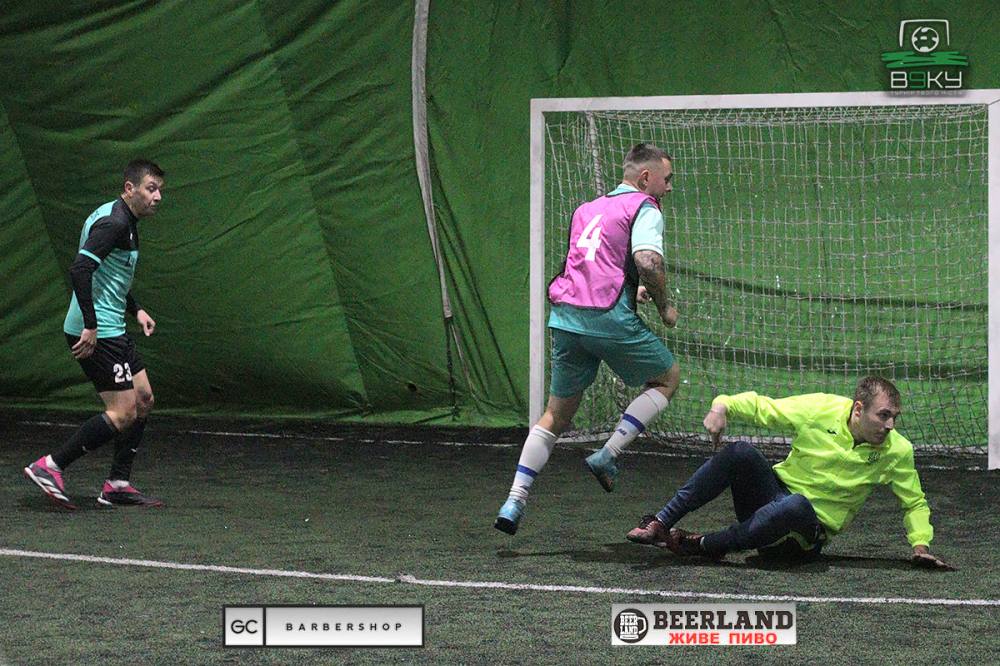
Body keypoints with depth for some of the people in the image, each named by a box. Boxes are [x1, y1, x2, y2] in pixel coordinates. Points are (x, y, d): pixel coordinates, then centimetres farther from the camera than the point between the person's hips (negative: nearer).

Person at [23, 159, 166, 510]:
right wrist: (90, 325, -28)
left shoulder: (125, 221, 16)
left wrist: (135, 309, 22)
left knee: (143, 399, 13)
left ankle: (117, 485, 17)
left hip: (112, 330, 11)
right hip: (96, 333, -11)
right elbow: (80, 269, -27)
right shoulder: (113, 222, -17)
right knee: (122, 413, -10)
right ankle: (50, 467, -6)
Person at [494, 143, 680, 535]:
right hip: (609, 319, -7)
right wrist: (664, 305, -2)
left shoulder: (587, 209, 25)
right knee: (667, 378, 16)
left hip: (565, 318, 7)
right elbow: (647, 261, -17)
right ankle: (608, 455, 4)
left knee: (556, 414, 15)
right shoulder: (644, 209, 0)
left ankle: (514, 503, 5)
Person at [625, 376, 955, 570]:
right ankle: (661, 523, -25)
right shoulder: (821, 409, -7)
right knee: (740, 452, -30)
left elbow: (915, 503, 9)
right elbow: (762, 407, 0)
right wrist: (723, 405, -18)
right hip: (775, 494, 1)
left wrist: (920, 543, -6)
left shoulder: (897, 452, -5)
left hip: (807, 537, -1)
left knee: (796, 506, -40)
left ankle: (702, 545, -27)